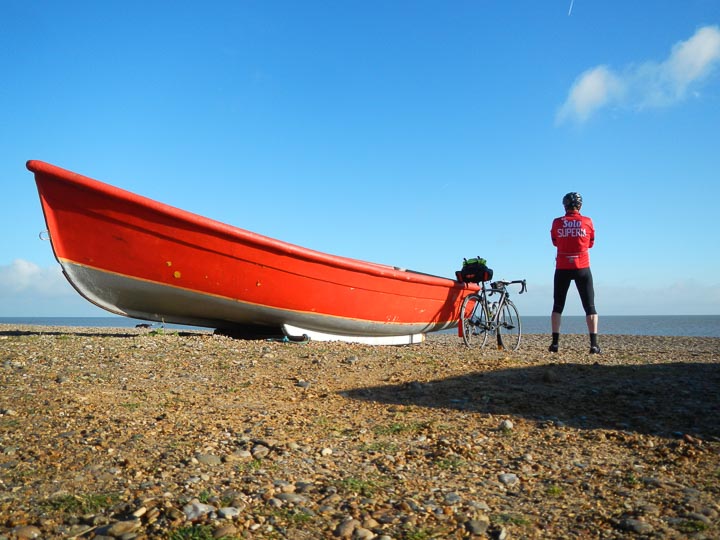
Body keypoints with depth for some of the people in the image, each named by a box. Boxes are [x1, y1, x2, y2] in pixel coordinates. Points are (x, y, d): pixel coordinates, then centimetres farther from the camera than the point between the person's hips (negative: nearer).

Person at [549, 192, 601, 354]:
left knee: (557, 306, 10)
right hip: (582, 268, 0)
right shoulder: (587, 222, -2)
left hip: (562, 269, 1)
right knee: (590, 307, 7)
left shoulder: (557, 222, -2)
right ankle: (594, 344, -1)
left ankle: (555, 342, 4)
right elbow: (591, 243, 10)